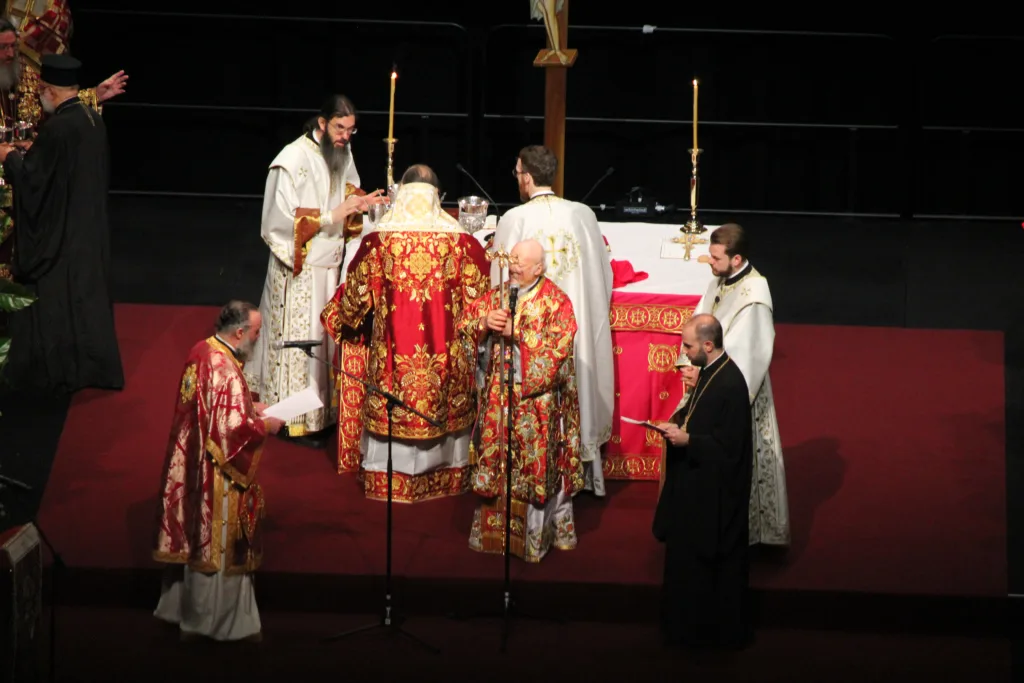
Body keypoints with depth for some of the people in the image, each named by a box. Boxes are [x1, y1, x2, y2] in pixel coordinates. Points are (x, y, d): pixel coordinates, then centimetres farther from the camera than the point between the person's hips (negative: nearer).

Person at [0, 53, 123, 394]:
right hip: (90, 226, 8)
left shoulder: (56, 128, -24)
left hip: (60, 233, -8)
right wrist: (33, 151, 18)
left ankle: (58, 371, 14)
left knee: (54, 299, 5)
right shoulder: (94, 120, 1)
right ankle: (95, 364, 27)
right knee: (87, 294, 17)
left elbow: (32, 178, -18)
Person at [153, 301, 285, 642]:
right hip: (216, 474, -9)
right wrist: (266, 426, -11)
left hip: (193, 465, 9)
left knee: (196, 537, 20)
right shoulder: (225, 369, -26)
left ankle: (181, 605, 33)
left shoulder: (202, 351, 3)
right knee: (217, 545, 5)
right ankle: (204, 621, 19)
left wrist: (248, 406, 12)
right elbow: (233, 429, -27)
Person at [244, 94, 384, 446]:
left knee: (326, 336, 11)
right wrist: (333, 215, -25)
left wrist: (361, 201, -7)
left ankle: (322, 410, 22)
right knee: (299, 339, 1)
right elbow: (285, 218, -19)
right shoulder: (293, 159, -18)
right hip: (299, 268, -7)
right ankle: (297, 420, 11)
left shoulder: (342, 152, 3)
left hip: (330, 264, 7)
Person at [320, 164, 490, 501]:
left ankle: (387, 478, 17)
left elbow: (356, 296, 1)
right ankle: (443, 472, 23)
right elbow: (480, 296, 1)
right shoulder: (460, 241, -6)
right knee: (444, 407, 14)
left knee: (391, 409, 11)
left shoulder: (378, 240, -6)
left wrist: (335, 316, 22)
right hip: (445, 356, 0)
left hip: (392, 352, 0)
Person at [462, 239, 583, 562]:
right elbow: (464, 321, 8)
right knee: (496, 459, 10)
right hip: (499, 395, 5)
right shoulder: (498, 295, 9)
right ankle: (496, 526, 23)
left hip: (537, 400, -5)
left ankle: (538, 532, 10)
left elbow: (558, 348, -17)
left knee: (536, 463, -1)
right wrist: (485, 323, -13)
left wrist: (517, 333, -19)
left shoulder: (557, 302, -8)